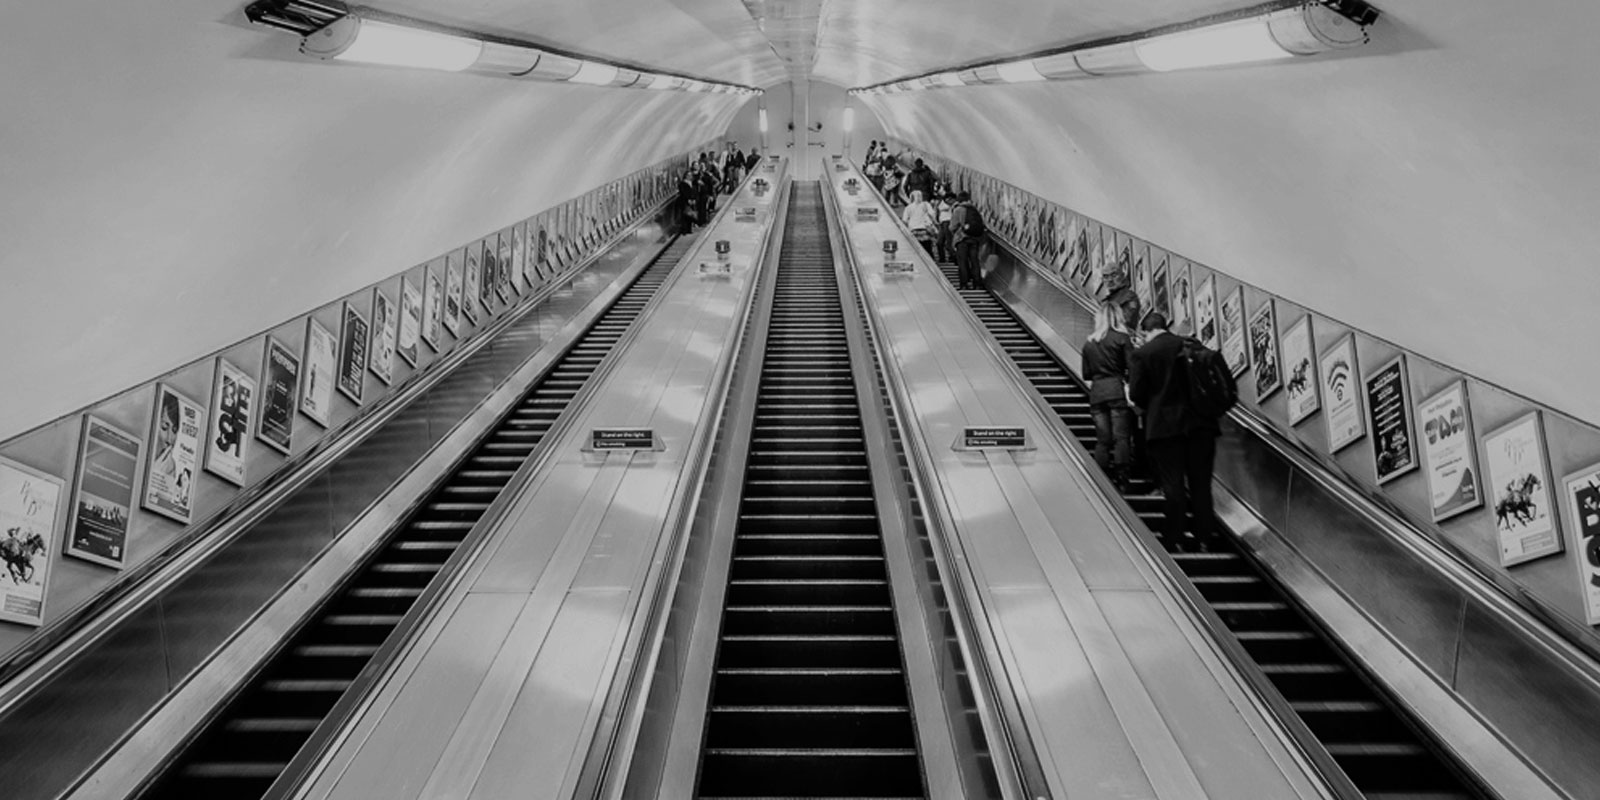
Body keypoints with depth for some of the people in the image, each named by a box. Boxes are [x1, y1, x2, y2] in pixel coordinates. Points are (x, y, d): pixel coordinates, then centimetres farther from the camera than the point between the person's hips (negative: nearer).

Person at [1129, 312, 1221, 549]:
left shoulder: (1142, 354, -6)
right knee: (1201, 482, 11)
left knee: (1173, 484, 4)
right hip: (1199, 422, 3)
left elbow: (1136, 394, -8)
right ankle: (1204, 536, 14)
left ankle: (1177, 539, 6)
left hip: (1165, 425, -3)